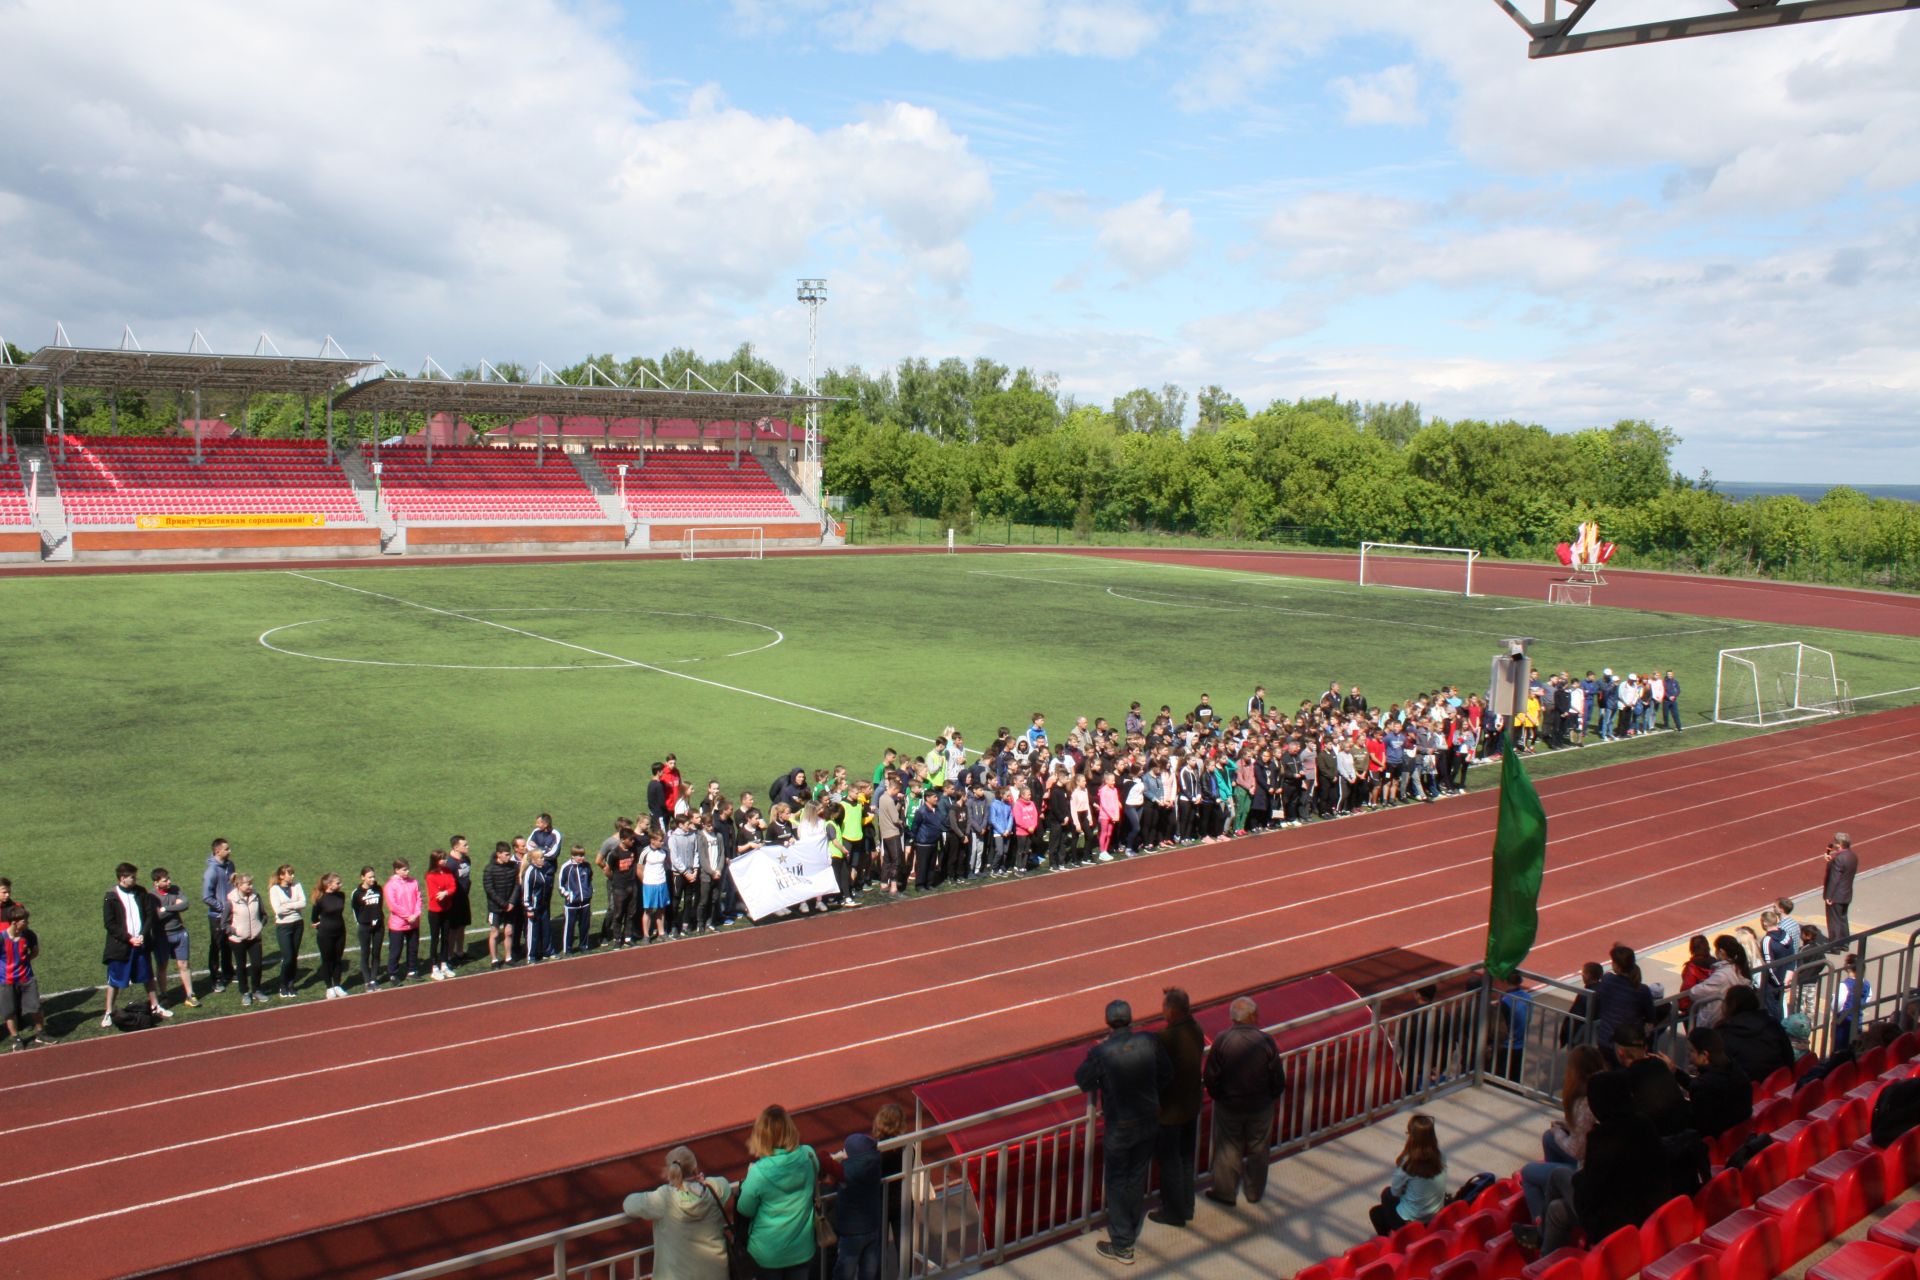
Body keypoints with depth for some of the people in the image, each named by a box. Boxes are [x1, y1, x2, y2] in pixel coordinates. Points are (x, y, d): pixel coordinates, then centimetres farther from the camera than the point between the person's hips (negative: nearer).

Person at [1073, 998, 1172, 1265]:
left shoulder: (1101, 1053, -23)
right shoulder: (1149, 1042, -12)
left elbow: (1083, 1081, -8)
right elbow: (1166, 1075, -1)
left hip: (1119, 1129, -4)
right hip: (1149, 1123, 4)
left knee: (1117, 1183, 12)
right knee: (1138, 1178, 21)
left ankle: (1122, 1245, 21)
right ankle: (1130, 1230, 38)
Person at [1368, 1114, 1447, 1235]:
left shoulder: (1408, 1164, -27)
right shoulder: (1440, 1158, -12)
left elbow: (1395, 1191, -11)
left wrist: (1397, 1167, 3)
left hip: (1410, 1222, -5)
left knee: (1375, 1212, 22)